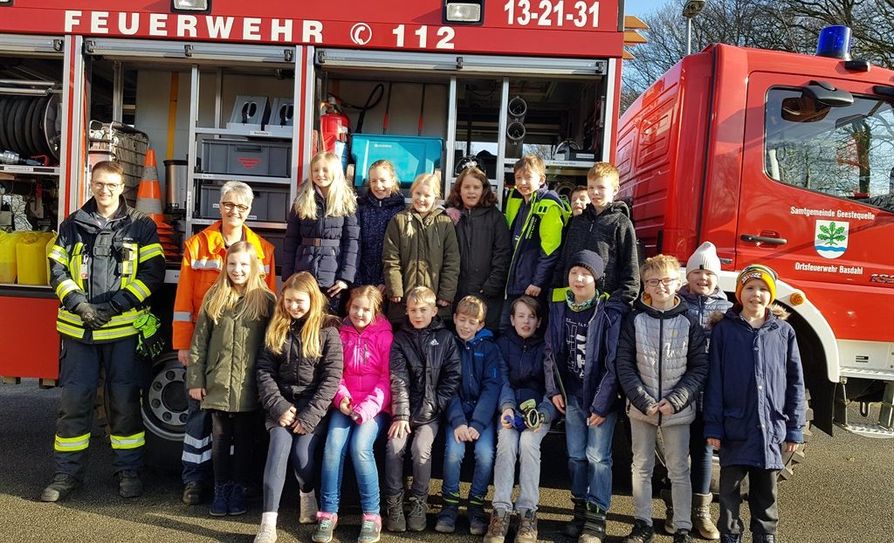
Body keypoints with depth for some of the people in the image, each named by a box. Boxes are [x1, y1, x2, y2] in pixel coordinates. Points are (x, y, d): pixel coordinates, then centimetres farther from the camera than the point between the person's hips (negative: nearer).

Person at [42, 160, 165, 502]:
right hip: (79, 330, 2)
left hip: (124, 328, -2)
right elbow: (57, 270, 5)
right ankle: (68, 473, 19)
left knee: (125, 400, 4)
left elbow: (153, 271, -5)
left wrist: (114, 306, -13)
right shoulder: (73, 225, 9)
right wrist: (79, 305, -10)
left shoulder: (141, 226, 2)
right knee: (74, 400, 6)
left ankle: (128, 470, 17)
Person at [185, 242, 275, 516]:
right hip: (217, 384, 2)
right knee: (220, 439, 11)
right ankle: (220, 488, 26)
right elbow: (199, 342, 4)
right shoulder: (214, 298, 3)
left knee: (244, 439, 11)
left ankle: (238, 488, 26)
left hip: (249, 387, -1)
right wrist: (195, 380, 0)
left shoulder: (266, 301, -2)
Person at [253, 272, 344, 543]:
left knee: (302, 453, -19)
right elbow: (264, 370, 2)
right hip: (281, 402, 2)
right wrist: (278, 406, -12)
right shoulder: (277, 329, 8)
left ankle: (308, 496, 16)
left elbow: (331, 378, -10)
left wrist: (308, 416, -17)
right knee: (279, 446, -21)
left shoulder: (328, 331, -4)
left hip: (313, 403, -2)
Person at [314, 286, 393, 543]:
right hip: (344, 403, 3)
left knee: (360, 447, -25)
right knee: (333, 444, -22)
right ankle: (328, 512, -11)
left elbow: (387, 378, -3)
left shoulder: (384, 336, 1)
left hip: (374, 405, -3)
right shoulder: (340, 333, 11)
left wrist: (369, 406, -15)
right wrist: (341, 397, -8)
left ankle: (371, 514, -13)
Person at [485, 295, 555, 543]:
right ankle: (501, 511, -29)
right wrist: (507, 407, -18)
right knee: (506, 440, -29)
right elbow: (502, 380, 1)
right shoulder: (503, 343, 9)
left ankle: (528, 512, -25)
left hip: (540, 409, -1)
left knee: (528, 441, -31)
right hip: (511, 408, 1)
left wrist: (541, 413, -18)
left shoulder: (546, 346, 5)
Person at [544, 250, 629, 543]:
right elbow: (551, 352, 9)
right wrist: (554, 389, 3)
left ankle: (596, 518, 9)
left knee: (597, 456, -2)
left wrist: (602, 404, -15)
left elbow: (615, 363, -15)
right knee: (576, 455, 11)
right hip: (572, 395, 5)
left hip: (602, 397, -4)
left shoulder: (611, 313, -14)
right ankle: (580, 510, 24)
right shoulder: (559, 309, 2)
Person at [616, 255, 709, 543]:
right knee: (641, 467, 12)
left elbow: (699, 367, -3)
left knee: (679, 470, 7)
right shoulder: (635, 320, -3)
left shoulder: (689, 322, -4)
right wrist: (643, 401, -12)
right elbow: (624, 364, -4)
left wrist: (676, 400, -12)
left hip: (677, 409, -1)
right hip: (641, 407, 1)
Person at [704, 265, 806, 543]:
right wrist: (713, 425, -7)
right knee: (730, 488, 8)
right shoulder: (724, 329, -1)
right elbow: (714, 380, -3)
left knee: (766, 491, 13)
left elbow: (795, 383, 5)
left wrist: (794, 429, 2)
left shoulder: (784, 332, 3)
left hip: (771, 428, 1)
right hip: (734, 426, -1)